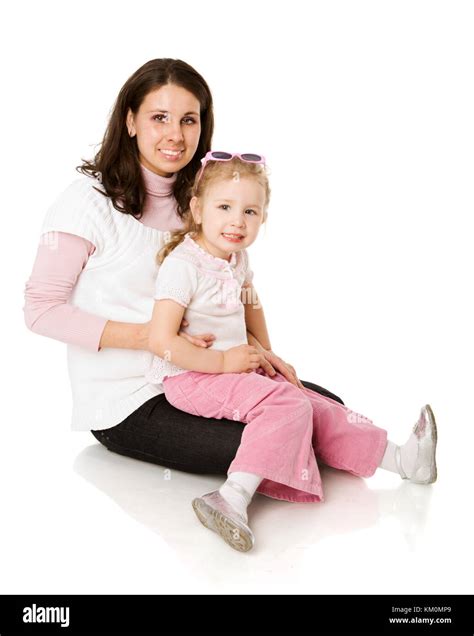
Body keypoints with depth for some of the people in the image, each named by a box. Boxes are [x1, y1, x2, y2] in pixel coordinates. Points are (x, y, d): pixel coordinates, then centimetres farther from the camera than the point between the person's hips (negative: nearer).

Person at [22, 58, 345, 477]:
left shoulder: (196, 197, 8)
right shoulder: (89, 201, -12)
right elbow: (41, 309, -12)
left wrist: (251, 346, -4)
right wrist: (148, 336, -22)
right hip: (125, 402, -6)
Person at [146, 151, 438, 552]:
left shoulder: (237, 258, 8)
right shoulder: (184, 264, -18)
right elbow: (161, 341, -23)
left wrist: (266, 357, 19)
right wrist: (223, 362, -18)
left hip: (235, 368, 8)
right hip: (192, 378, -8)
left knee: (311, 406, 4)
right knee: (286, 406, -25)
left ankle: (399, 458, 10)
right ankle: (233, 498, -34)